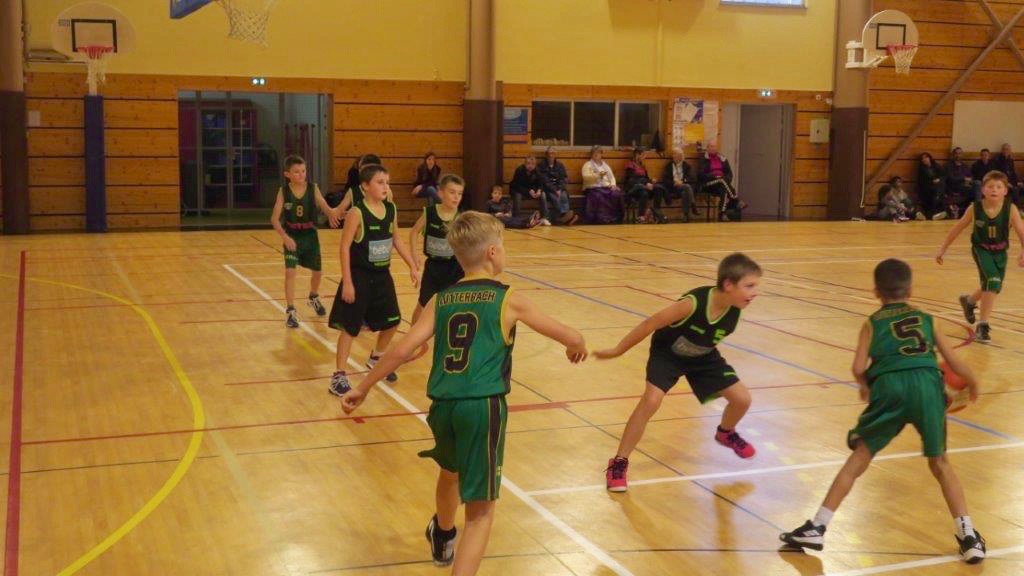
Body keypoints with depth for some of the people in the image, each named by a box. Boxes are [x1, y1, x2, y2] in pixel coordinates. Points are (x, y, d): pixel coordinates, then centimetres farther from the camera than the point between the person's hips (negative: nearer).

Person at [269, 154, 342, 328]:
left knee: (317, 271, 16)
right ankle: (290, 311, -7)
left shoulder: (313, 188, -10)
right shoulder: (284, 191, -13)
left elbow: (325, 207, -23)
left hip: (310, 236, 2)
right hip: (292, 237, -2)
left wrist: (333, 213, -47)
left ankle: (313, 298, 46)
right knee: (290, 272, -14)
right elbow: (275, 219, -15)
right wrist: (285, 237, -30)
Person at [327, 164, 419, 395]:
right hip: (359, 277, -7)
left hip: (382, 275, 7)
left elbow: (396, 239, 15)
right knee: (350, 326, -2)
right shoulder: (356, 213, -17)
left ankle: (376, 359, 41)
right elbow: (345, 247, -16)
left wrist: (413, 266, 14)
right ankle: (339, 375, 7)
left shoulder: (391, 209, 2)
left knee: (392, 321, 16)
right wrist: (347, 282, -19)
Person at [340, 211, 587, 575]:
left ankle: (442, 539, 62)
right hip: (483, 406, -5)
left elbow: (402, 351, 2)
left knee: (449, 471, 35)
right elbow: (570, 337, 9)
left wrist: (362, 389, 13)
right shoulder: (509, 300, 2)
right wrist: (578, 347, 33)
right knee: (480, 511, 4)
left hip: (443, 405, 5)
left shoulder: (441, 300, 10)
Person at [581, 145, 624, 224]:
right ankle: (601, 218, -32)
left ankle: (616, 218, -23)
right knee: (599, 196, -38)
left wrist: (613, 184, -2)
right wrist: (598, 175, -18)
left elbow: (611, 176, 19)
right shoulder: (588, 164, 9)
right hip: (593, 188, -4)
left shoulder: (605, 165, 26)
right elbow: (586, 177, -8)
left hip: (607, 187, 4)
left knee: (616, 194, -26)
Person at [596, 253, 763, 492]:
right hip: (668, 353, -5)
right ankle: (619, 463, -13)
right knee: (651, 401, -25)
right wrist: (617, 351, -20)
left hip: (702, 356, 5)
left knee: (742, 398, 2)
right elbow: (651, 324, -28)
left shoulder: (735, 309, -23)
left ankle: (726, 434, 38)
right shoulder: (694, 303, -40)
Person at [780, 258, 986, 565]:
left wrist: (865, 386, 28)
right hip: (927, 384, 2)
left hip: (890, 385, -1)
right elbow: (956, 364, 21)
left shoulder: (872, 323, 20)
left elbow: (858, 369, 6)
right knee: (940, 463, 21)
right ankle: (969, 537, 15)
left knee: (859, 458, 11)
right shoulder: (927, 319, 26)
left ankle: (816, 528, 11)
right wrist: (973, 384, 42)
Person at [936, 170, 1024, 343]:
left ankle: (969, 301, 51)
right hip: (981, 250, -3)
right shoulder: (975, 208, -18)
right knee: (993, 281, -24)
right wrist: (942, 250, -2)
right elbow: (957, 229, -6)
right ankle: (983, 326, -13)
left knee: (991, 288, 16)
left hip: (1000, 252, 3)